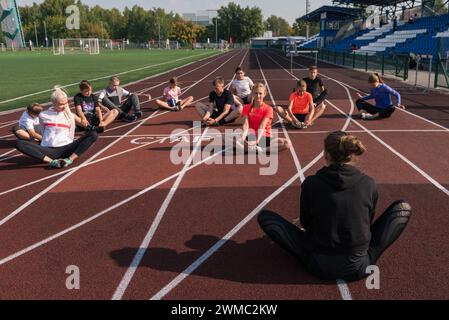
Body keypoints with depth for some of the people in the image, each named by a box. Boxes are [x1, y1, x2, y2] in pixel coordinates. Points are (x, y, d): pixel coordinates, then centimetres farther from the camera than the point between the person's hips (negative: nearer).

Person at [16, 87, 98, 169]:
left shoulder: (70, 115, 10)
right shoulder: (43, 115, 9)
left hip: (66, 149, 0)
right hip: (49, 151, 0)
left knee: (93, 134, -20)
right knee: (19, 144, -24)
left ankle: (70, 159, -30)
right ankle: (51, 162, -35)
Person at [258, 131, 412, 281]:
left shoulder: (311, 184, -13)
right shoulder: (369, 185, -8)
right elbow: (367, 222, 9)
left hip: (320, 266, -1)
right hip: (359, 267, 1)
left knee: (264, 216, 8)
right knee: (403, 208, 15)